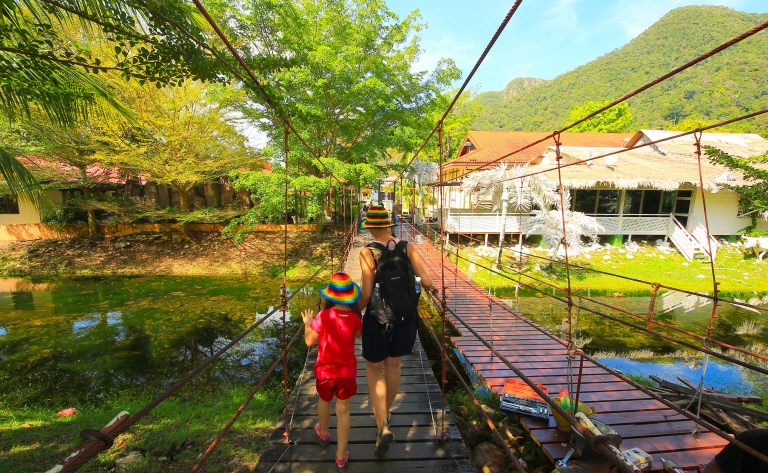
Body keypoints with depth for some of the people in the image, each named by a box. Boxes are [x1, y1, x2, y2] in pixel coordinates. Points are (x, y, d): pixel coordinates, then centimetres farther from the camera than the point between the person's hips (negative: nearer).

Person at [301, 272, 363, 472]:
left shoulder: (323, 316, -22)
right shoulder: (354, 317, -13)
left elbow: (309, 341, -13)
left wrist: (307, 323, 3)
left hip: (325, 370, -1)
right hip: (347, 371, 1)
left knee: (324, 401, 27)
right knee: (343, 410, 14)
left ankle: (323, 433, 54)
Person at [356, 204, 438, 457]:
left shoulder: (367, 252, -17)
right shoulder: (407, 246, -8)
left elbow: (366, 294, -20)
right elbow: (425, 281, -14)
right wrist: (431, 287, 10)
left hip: (378, 318, -3)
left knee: (374, 369, 20)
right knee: (393, 364, 25)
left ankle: (382, 426, 8)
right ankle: (384, 414, 47)